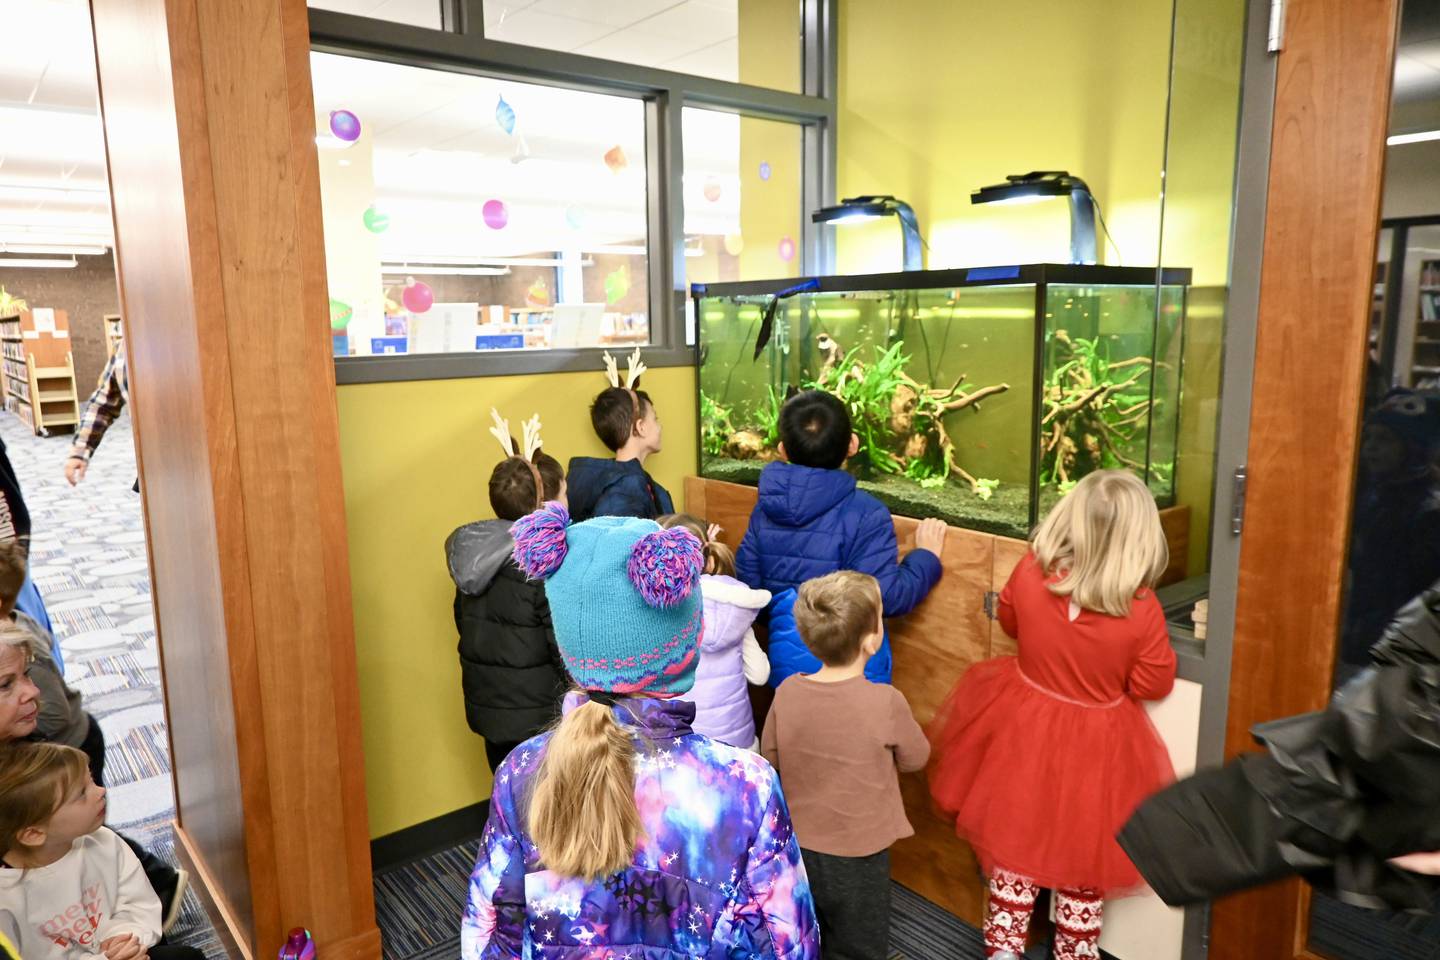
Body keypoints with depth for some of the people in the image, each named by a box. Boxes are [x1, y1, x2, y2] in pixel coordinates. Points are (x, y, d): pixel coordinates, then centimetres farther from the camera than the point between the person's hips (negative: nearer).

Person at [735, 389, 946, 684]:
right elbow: (890, 598, -21)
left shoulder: (766, 508, -4)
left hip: (785, 662, 5)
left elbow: (747, 581, 2)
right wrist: (926, 555, -6)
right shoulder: (865, 515, -20)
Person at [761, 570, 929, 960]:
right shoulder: (886, 702, -26)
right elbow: (915, 758, -7)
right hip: (857, 858, -3)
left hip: (797, 846, 4)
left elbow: (770, 758, 0)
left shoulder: (787, 692, -15)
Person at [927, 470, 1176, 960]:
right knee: (1082, 857, 21)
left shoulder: (1030, 572, -19)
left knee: (1015, 842, 23)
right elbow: (1153, 684, -12)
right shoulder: (1140, 608, -26)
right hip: (1095, 747, -2)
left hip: (1024, 732, 2)